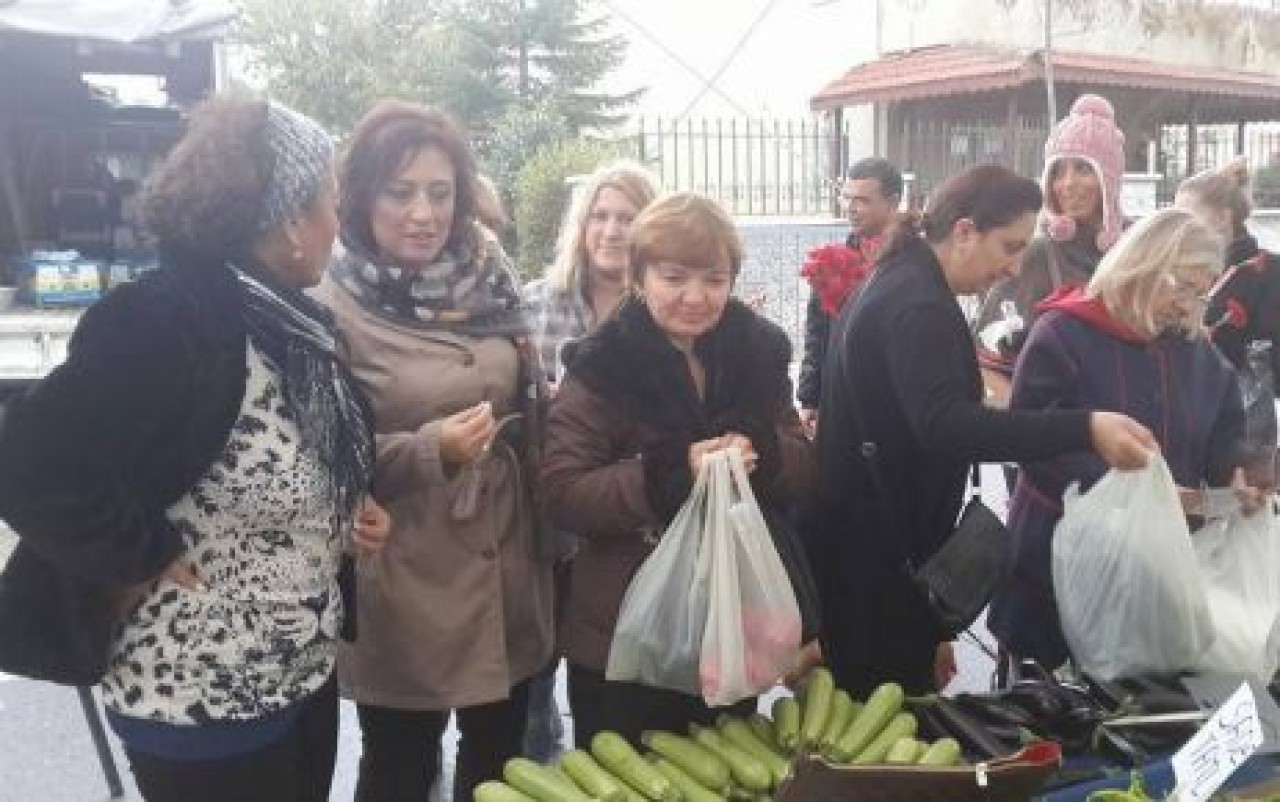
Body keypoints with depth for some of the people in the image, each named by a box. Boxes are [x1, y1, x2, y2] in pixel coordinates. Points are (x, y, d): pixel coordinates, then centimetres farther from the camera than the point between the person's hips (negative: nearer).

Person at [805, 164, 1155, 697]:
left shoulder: (897, 285, 16)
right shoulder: (918, 304, -17)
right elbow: (946, 425, -32)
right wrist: (1085, 429, -39)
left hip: (857, 545, 10)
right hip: (879, 556, -10)